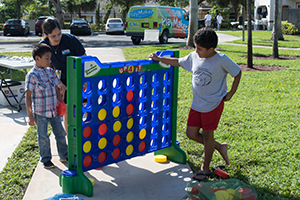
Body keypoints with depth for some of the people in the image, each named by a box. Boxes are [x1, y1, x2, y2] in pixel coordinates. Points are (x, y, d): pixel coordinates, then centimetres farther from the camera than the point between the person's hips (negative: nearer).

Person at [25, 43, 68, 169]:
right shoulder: (32, 75, -14)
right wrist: (30, 116, -16)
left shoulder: (51, 72, 3)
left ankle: (64, 155, 31)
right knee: (43, 137, 8)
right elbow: (28, 97, -14)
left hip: (54, 111, 6)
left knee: (60, 133, 13)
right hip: (40, 113, -5)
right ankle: (46, 159, 25)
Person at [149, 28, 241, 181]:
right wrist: (159, 59, 14)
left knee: (207, 135, 4)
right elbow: (178, 62, 15)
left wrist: (231, 93, -4)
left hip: (214, 103, -6)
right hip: (197, 103, 6)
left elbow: (237, 73, -3)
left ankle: (205, 168, 24)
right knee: (191, 134, 7)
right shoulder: (194, 56, -2)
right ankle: (219, 147, 30)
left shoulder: (221, 60, -16)